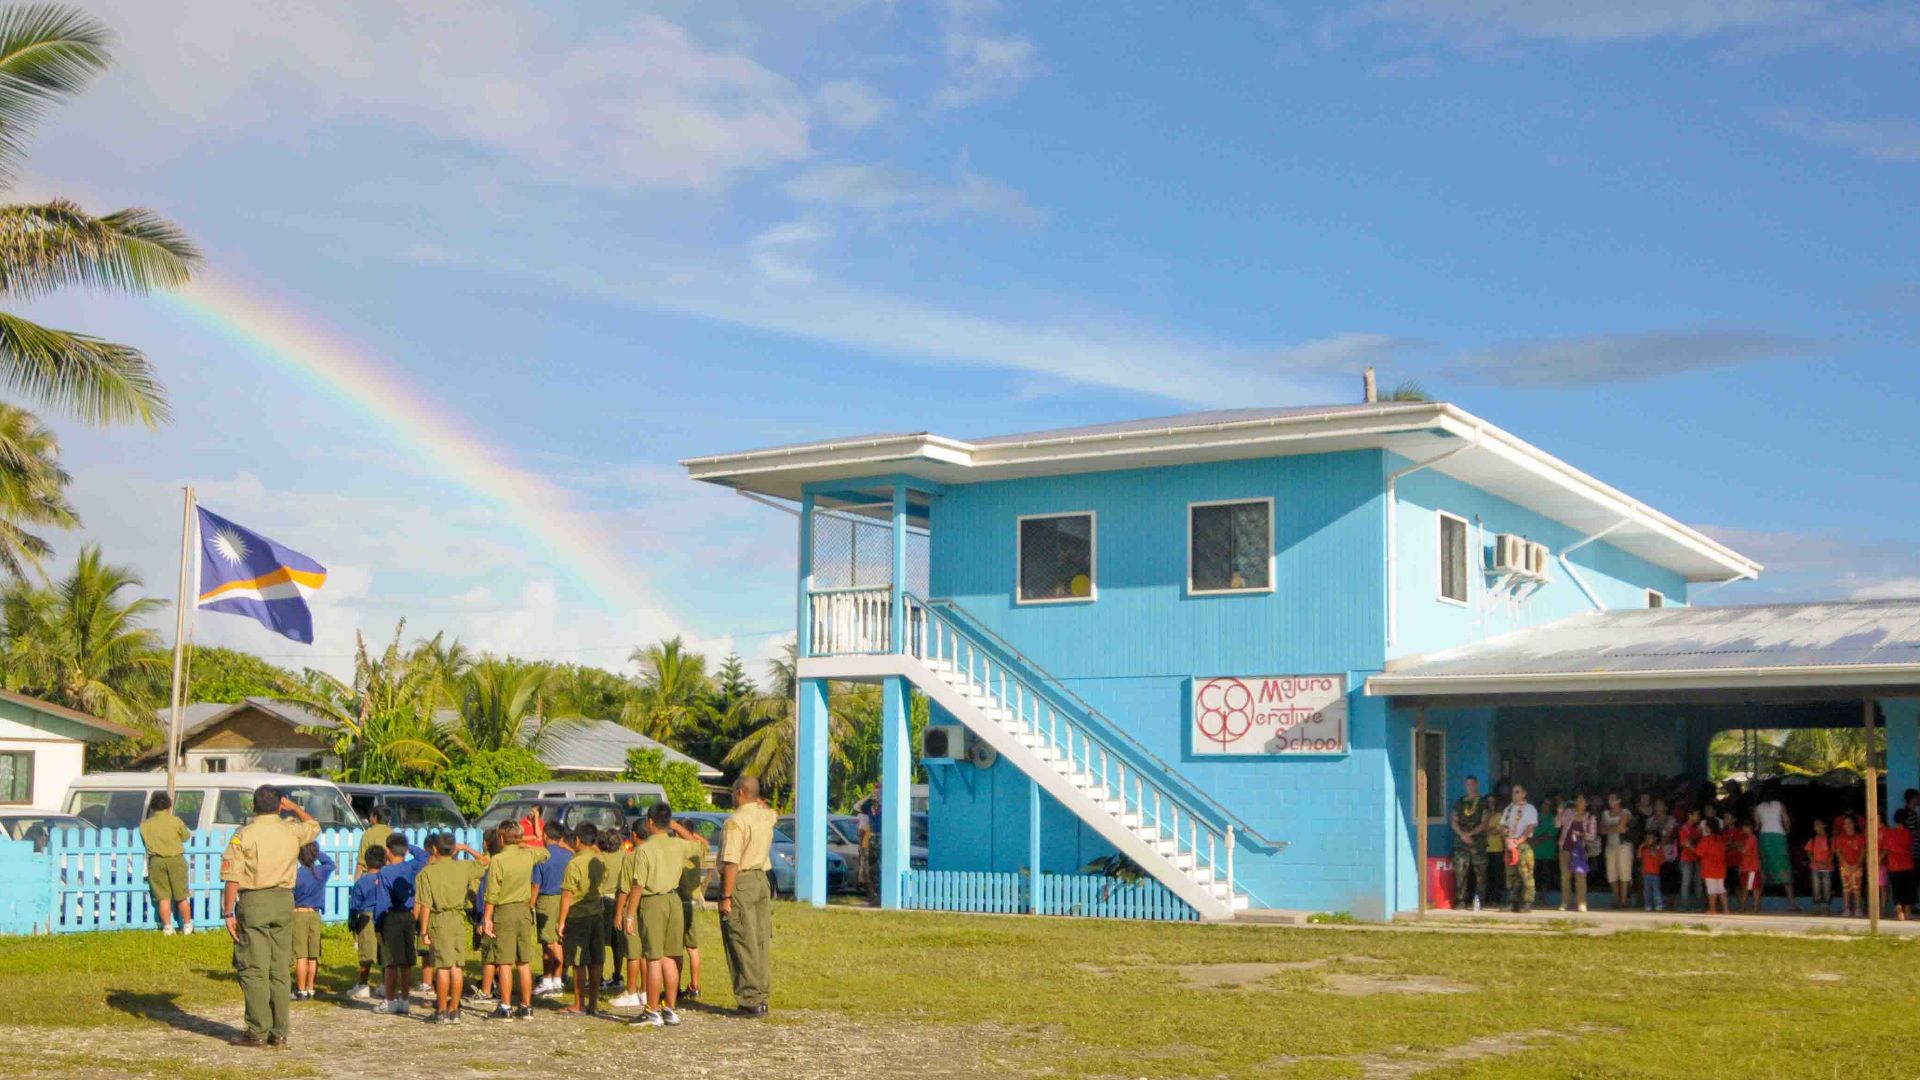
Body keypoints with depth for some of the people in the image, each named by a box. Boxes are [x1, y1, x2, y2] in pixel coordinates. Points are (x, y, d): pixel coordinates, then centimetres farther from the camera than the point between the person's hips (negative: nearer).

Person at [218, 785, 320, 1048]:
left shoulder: (243, 835, -7)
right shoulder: (292, 831, 4)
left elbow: (232, 879, -11)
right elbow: (314, 826, 28)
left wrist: (228, 913, -6)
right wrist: (293, 807, 35)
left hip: (253, 901, -4)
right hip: (284, 901, 4)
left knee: (254, 970, 0)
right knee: (281, 970, 9)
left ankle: (258, 1031, 0)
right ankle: (280, 1032, 12)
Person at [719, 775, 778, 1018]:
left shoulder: (735, 821, -17)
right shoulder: (766, 816, 7)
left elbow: (731, 863, -22)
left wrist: (726, 897, -20)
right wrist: (757, 799, 24)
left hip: (740, 883, -8)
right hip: (762, 881, 8)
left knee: (742, 947, -3)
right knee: (761, 944, 12)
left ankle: (751, 1001, -2)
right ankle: (762, 996, 16)